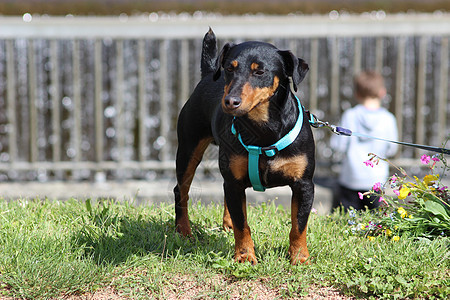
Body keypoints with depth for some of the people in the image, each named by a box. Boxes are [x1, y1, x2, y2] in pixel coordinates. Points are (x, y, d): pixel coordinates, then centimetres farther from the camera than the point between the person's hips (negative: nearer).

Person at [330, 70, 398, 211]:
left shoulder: (350, 116, -7)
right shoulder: (388, 119, -4)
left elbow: (339, 145, -6)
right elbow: (391, 149, 3)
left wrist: (335, 136, 14)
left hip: (351, 179, -1)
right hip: (376, 178, 1)